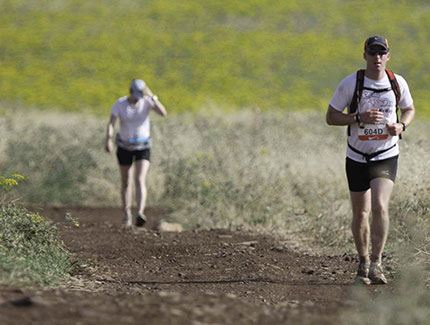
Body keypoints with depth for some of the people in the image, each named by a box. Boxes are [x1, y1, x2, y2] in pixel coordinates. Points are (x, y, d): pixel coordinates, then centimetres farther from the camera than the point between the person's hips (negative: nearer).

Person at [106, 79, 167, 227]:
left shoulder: (147, 101, -14)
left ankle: (140, 214, -34)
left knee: (140, 181, -20)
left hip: (143, 148, -1)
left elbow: (163, 113, -30)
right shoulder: (120, 103, -15)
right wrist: (108, 140, -39)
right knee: (126, 182, 13)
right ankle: (127, 215, 31)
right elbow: (111, 124, -22)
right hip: (125, 147, 1)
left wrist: (152, 96, -39)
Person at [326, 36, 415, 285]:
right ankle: (363, 262, 27)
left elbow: (409, 109, 15)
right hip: (357, 158, 1)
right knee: (360, 213, 8)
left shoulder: (398, 83, -2)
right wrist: (359, 118, -20)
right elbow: (331, 117, -4)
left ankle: (377, 264, -15)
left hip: (386, 156, -1)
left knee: (379, 207, -20)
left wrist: (401, 126, -7)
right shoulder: (350, 84, -8)